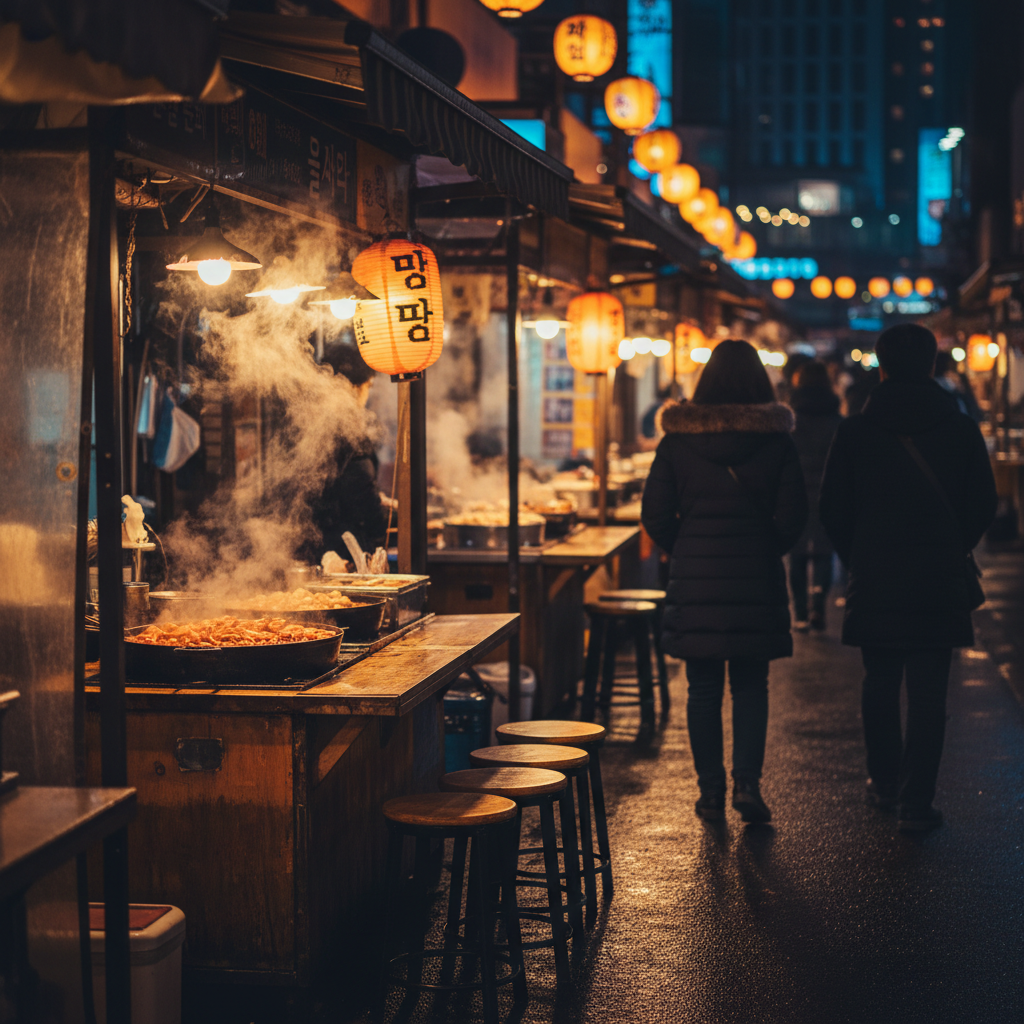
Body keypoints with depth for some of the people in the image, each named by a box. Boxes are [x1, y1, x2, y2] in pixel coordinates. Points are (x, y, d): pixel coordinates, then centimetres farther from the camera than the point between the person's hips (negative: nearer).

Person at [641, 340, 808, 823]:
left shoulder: (677, 441, -1)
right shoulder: (777, 442, -2)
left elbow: (655, 515, -1)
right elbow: (792, 515, -4)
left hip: (694, 580, 0)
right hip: (756, 580, 0)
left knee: (703, 689, 8)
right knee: (750, 687, 10)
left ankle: (711, 791, 11)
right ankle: (748, 782, -3)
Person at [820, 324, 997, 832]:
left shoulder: (854, 431, -3)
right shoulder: (961, 429, -3)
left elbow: (833, 510, -1)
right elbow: (983, 505, 2)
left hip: (874, 579, 1)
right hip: (940, 580, -1)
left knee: (880, 684, 16)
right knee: (928, 691, 2)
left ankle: (885, 784, 29)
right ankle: (916, 803, 0)